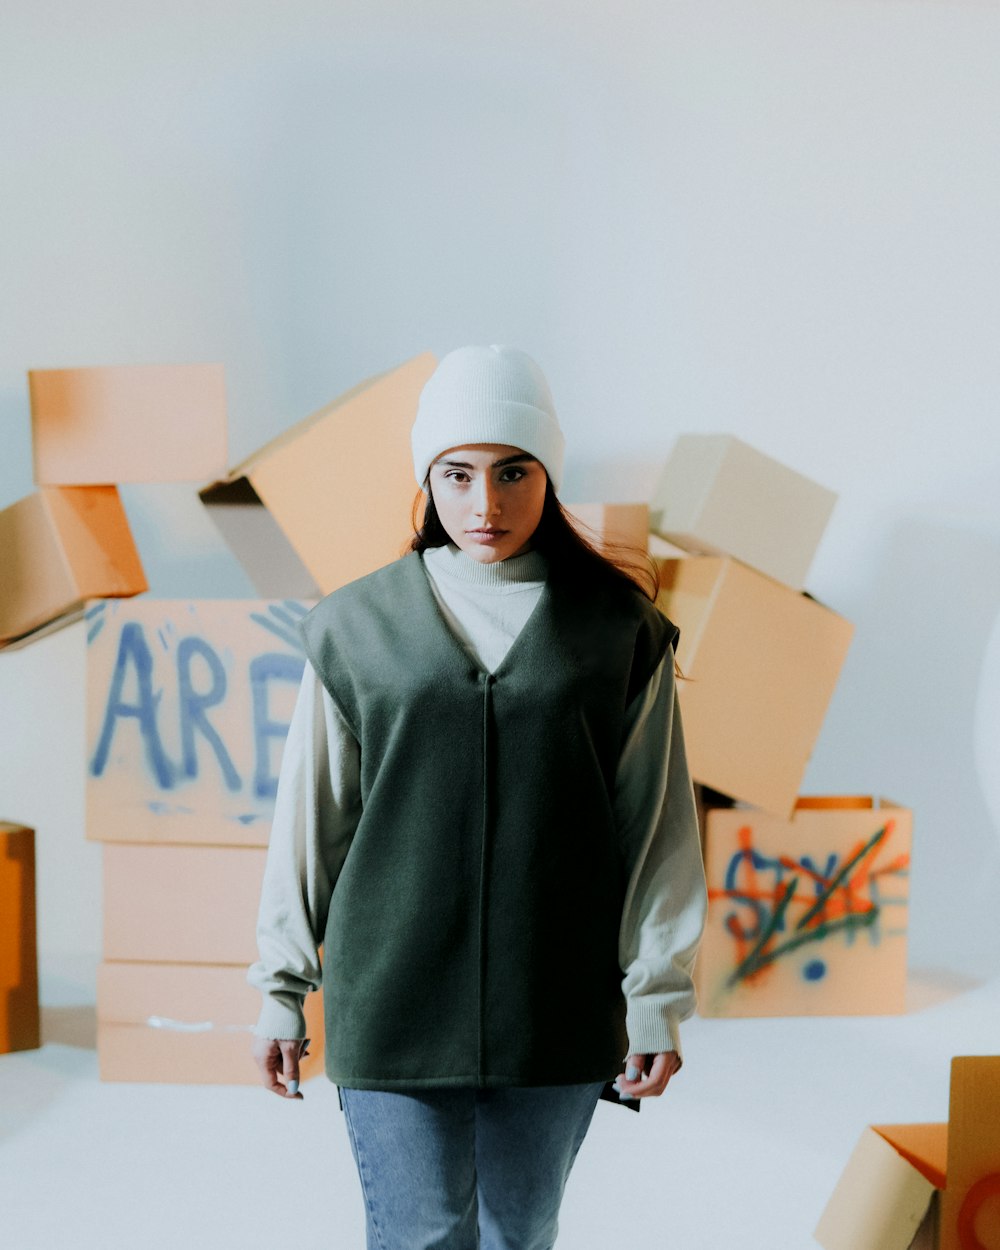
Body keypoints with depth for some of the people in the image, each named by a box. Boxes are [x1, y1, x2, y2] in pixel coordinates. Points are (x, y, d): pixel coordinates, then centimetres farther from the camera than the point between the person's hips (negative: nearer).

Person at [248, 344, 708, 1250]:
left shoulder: (620, 630, 1)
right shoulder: (356, 629, 2)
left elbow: (658, 826, 2)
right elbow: (311, 822, 6)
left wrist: (658, 996, -1)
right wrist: (281, 991, 7)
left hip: (557, 1005, 1)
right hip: (394, 999, -1)